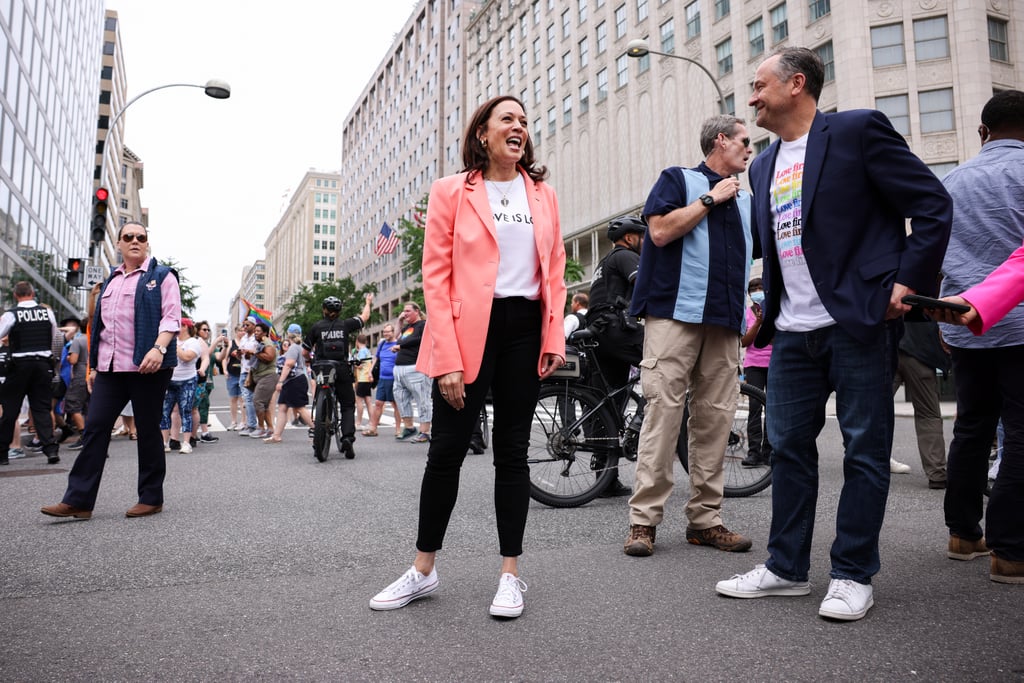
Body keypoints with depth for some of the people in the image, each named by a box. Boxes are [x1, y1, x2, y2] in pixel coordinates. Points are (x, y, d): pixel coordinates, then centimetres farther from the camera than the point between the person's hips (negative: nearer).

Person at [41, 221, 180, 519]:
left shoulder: (161, 276, 1)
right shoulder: (111, 281, 20)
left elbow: (171, 318, -10)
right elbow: (100, 325, 22)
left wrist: (158, 348, -26)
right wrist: (95, 365, 17)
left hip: (146, 366, -6)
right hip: (110, 367, 6)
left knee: (148, 430, 1)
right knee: (95, 427, 0)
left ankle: (151, 498, 10)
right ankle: (78, 500, 3)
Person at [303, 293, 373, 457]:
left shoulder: (316, 326, 0)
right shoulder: (345, 325, 0)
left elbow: (305, 352, 3)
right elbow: (364, 317, 16)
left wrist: (313, 358, 25)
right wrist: (368, 303, 34)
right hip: (343, 371, 0)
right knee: (348, 406, 6)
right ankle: (348, 436, -14)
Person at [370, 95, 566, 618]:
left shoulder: (543, 195, 13)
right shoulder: (451, 191, 2)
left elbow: (554, 271, 13)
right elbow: (436, 276, -5)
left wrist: (554, 337, 0)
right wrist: (447, 358, -13)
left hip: (525, 329, 3)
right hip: (468, 329, -3)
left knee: (512, 451, 7)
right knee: (447, 448, 0)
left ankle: (510, 573, 16)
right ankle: (423, 570, 17)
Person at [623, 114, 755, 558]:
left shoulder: (745, 200, 25)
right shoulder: (678, 180, 8)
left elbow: (757, 254, 30)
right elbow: (660, 231, -9)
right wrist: (711, 198, -2)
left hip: (725, 322, 6)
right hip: (675, 314, -6)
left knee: (715, 418, 3)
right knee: (663, 410, -10)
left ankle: (705, 518, 10)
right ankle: (643, 518, -5)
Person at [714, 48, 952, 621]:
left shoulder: (857, 130, -4)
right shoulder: (765, 166, 17)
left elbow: (933, 204, -6)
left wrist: (908, 281, -12)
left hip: (860, 321, -6)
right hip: (793, 331, 7)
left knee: (865, 451, 2)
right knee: (788, 447, 9)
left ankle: (854, 575, 14)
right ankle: (787, 568, 20)